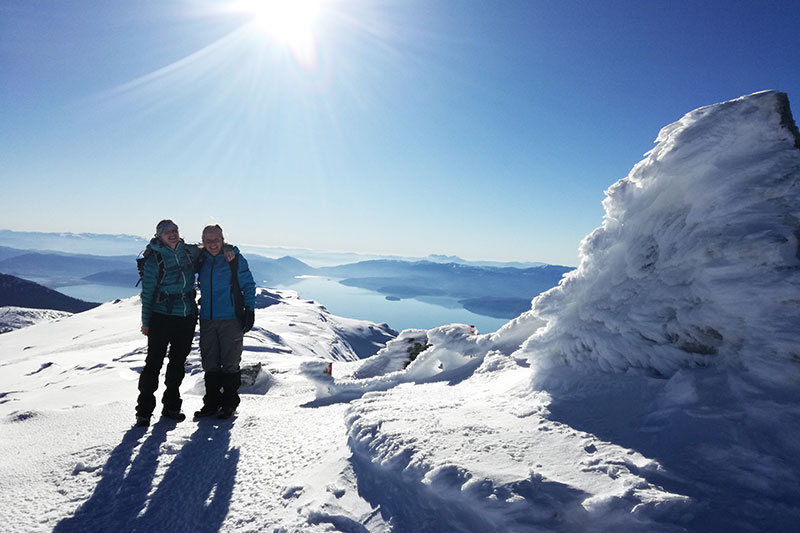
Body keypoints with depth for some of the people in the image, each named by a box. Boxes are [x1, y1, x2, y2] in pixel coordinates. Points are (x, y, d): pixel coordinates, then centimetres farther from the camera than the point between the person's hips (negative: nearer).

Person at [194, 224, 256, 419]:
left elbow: (248, 285, 0)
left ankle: (229, 404, 14)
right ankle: (212, 403, 22)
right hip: (207, 319, 4)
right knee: (210, 363, 10)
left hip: (230, 319, -4)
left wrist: (249, 309, -6)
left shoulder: (235, 259, -4)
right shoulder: (201, 259, 7)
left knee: (230, 363, 1)